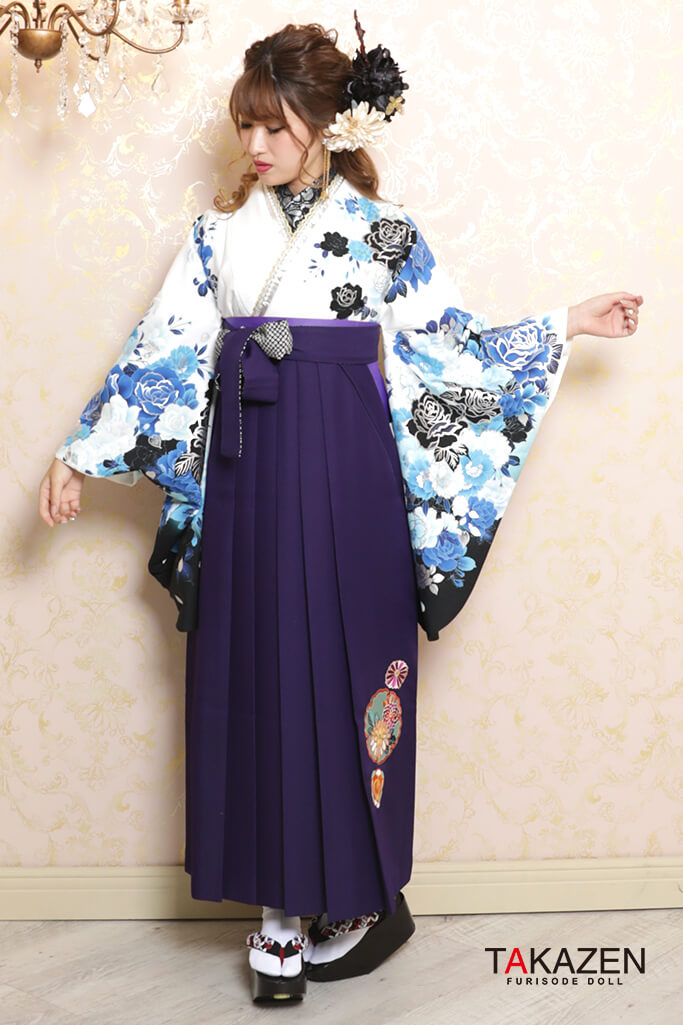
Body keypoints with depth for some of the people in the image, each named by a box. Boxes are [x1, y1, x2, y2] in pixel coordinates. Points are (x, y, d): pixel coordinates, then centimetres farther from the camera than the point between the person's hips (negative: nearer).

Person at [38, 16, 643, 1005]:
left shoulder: (382, 231, 2)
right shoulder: (222, 230, 8)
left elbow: (449, 343, 6)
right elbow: (163, 354, 7)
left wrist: (565, 325, 2)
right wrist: (80, 454, 4)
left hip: (346, 475, -3)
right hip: (246, 475, 3)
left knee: (346, 669, 1)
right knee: (253, 674, 4)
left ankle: (370, 895, 18)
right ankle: (282, 899, 17)